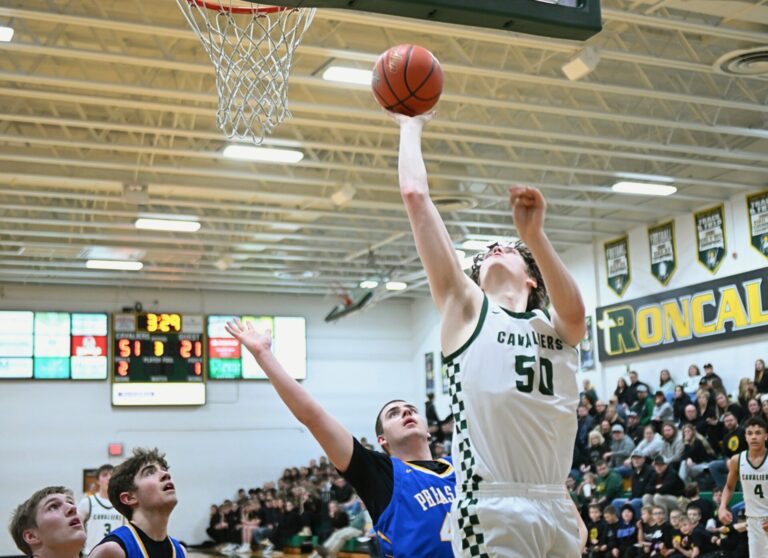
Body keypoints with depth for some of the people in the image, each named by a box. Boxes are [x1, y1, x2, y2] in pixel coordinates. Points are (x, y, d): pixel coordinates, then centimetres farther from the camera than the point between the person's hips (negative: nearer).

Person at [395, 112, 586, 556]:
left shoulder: (558, 326, 17)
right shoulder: (466, 308, 8)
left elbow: (575, 312, -10)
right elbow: (415, 195, 4)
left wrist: (534, 235, -21)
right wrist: (411, 127, 14)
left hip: (559, 508, 4)